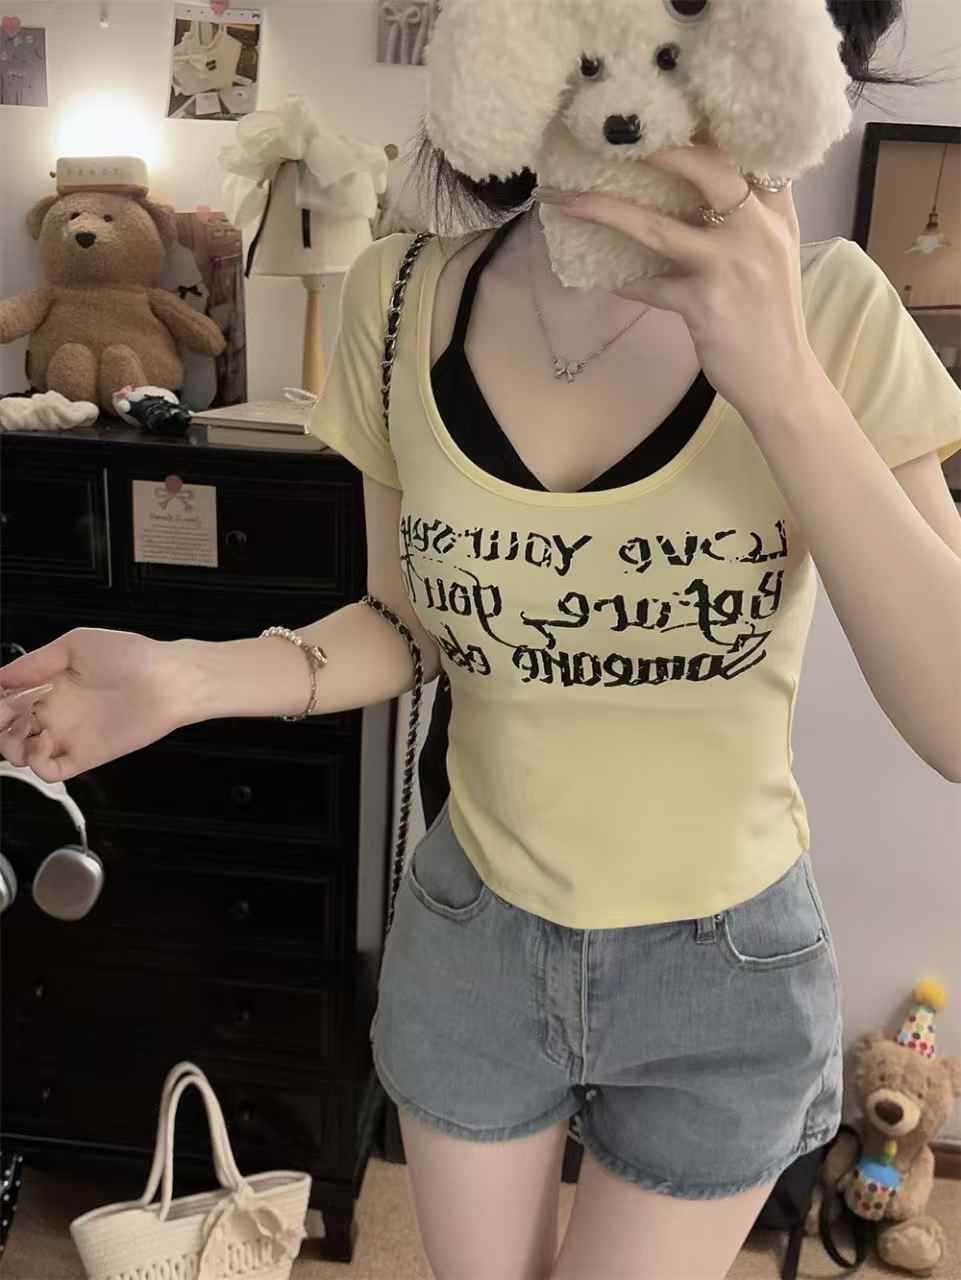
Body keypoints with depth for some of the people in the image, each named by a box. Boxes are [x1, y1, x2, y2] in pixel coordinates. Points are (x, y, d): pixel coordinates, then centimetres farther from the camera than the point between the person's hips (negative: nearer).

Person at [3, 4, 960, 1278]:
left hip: (725, 968, -1)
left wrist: (777, 378, -33)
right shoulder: (402, 300, -11)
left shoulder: (829, 310, -17)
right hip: (475, 933, 2)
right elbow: (412, 627, 0)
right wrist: (194, 676, -18)